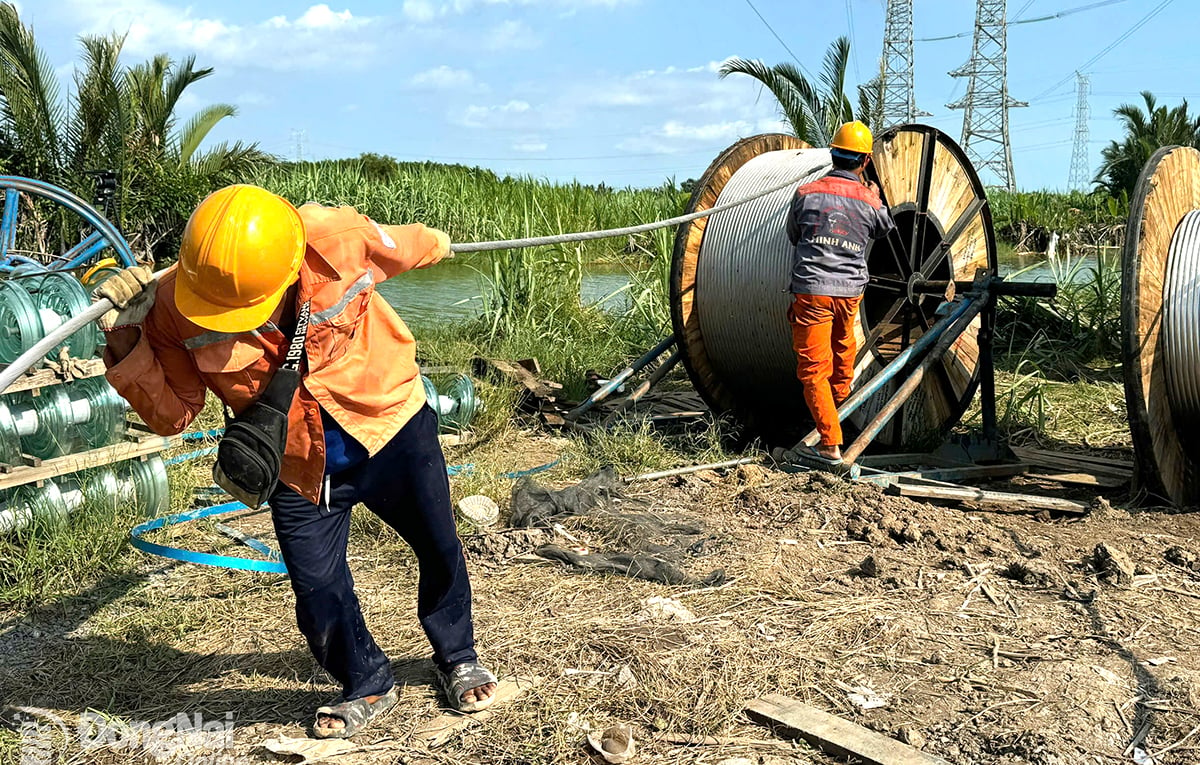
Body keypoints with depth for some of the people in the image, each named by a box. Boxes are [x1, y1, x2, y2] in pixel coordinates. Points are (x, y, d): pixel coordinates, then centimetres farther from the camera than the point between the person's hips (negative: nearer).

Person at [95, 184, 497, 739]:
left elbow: (402, 247, -1)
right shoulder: (174, 307, -22)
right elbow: (171, 414, -11)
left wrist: (435, 244, 21)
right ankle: (367, 687, 34)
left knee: (440, 550, 15)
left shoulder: (339, 237, -26)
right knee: (319, 595, 0)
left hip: (393, 429, 0)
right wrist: (126, 344, -28)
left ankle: (457, 657, 46)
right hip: (299, 470, 0)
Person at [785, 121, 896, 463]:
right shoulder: (869, 201, 1)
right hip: (850, 290, 3)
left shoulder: (806, 193, -3)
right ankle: (840, 395, 55)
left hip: (811, 290, -3)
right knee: (843, 342, 32)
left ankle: (831, 443, -4)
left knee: (813, 368, 1)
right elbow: (884, 230, 23)